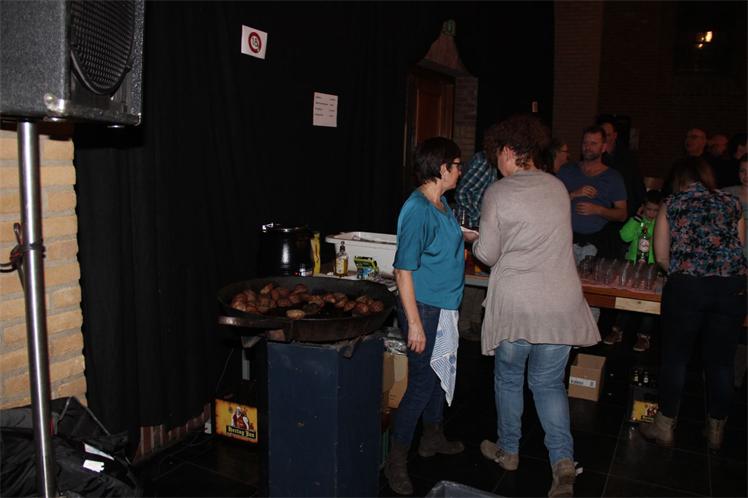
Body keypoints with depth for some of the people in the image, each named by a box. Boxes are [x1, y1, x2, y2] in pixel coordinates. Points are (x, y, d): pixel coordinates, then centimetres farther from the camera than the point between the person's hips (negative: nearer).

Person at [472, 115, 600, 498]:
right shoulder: (558, 187, 5)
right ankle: (563, 460, 6)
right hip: (561, 303, 4)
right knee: (549, 382, 15)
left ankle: (508, 450, 32)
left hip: (515, 304, -4)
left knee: (508, 377, 16)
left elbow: (487, 254, -7)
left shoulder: (498, 193, -10)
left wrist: (476, 242, 14)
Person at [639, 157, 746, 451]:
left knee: (675, 357, 9)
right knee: (721, 361, 12)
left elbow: (661, 256, 8)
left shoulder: (672, 204, 10)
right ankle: (716, 431, 28)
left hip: (685, 287, -2)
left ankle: (665, 427, 20)